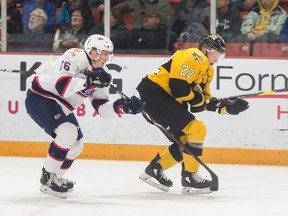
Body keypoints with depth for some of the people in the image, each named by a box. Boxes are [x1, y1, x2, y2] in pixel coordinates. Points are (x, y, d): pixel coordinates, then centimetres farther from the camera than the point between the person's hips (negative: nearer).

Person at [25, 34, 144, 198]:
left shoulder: (98, 74, 5)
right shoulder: (73, 57, -20)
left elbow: (103, 108, 2)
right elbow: (61, 86, -33)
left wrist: (124, 107, -14)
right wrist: (88, 81, -39)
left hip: (60, 106, 10)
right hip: (40, 97, -10)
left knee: (76, 145, 12)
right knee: (68, 132, -26)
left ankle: (55, 177, 33)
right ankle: (48, 179, -16)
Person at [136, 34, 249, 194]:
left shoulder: (208, 70, 20)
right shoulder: (195, 57, -14)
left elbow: (205, 100, 18)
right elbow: (178, 86, -22)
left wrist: (228, 107, 6)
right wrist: (198, 99, -9)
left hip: (166, 99, 11)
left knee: (186, 139, 12)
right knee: (197, 129, -15)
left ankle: (155, 169, 21)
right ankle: (190, 177, -7)